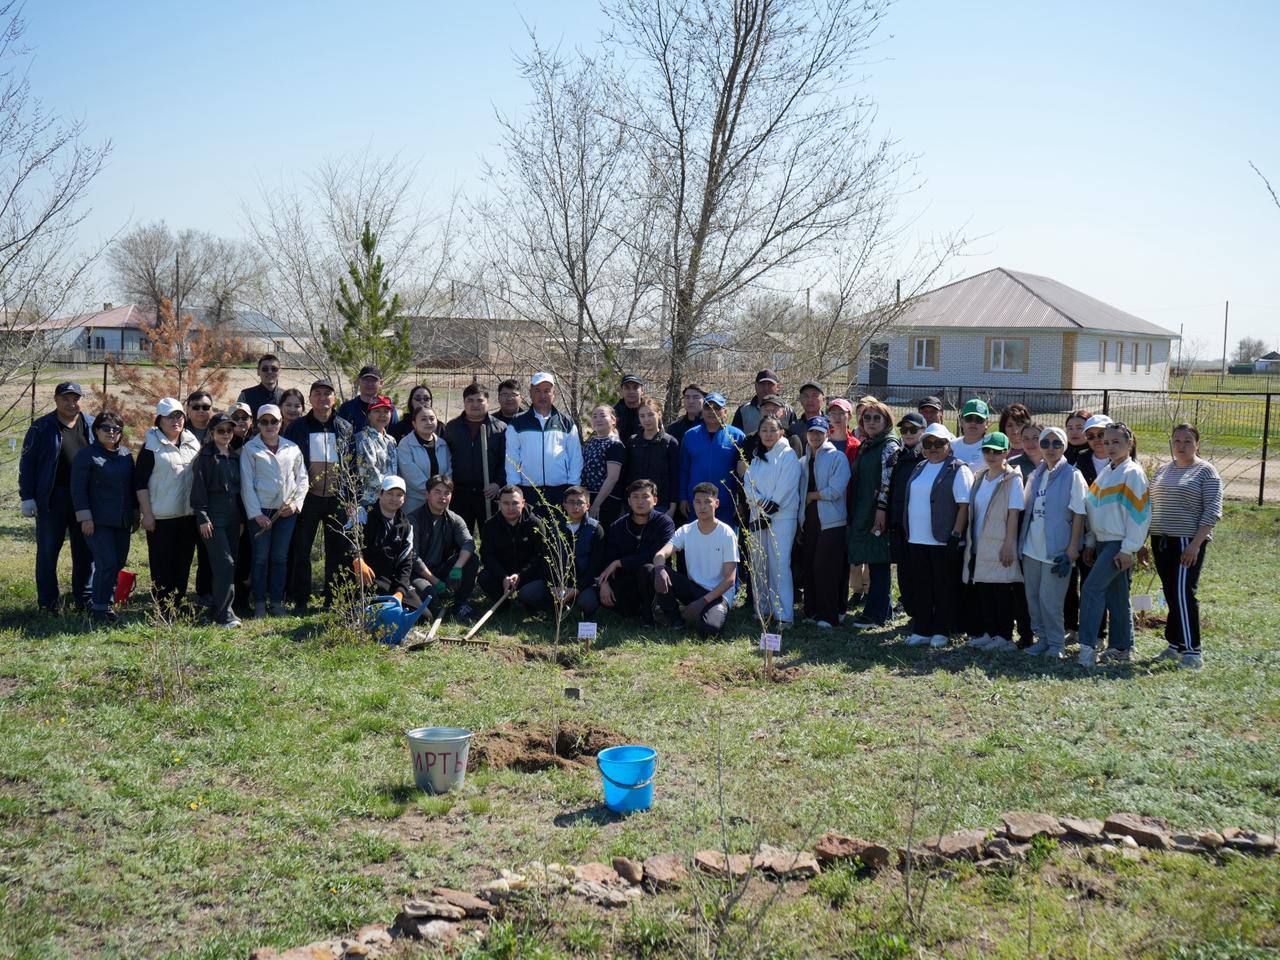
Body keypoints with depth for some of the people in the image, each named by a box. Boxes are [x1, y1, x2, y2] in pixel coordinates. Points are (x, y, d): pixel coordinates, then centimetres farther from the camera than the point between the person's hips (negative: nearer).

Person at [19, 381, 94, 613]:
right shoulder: (41, 428, -2)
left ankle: (84, 598, 21)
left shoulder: (92, 426, 6)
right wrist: (27, 496, -8)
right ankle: (48, 601, 13)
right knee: (47, 550, 4)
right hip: (51, 498, -3)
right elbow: (27, 463, -1)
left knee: (85, 550, 9)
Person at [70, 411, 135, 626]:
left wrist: (135, 514, 17)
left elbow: (133, 485, 19)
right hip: (98, 521, -6)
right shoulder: (86, 455, -4)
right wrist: (85, 517, -13)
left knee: (118, 563, 8)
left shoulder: (126, 454, 13)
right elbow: (78, 489, -8)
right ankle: (100, 609, -2)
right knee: (106, 564, -12)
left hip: (122, 521, 6)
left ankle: (105, 601, 21)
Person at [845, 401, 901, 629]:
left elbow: (887, 479, -14)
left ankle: (874, 614, -7)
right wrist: (852, 512, 19)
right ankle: (884, 609, 17)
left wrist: (881, 508, -21)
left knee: (878, 562, -7)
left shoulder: (890, 446, -6)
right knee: (874, 562, 10)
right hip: (861, 513, 8)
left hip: (878, 513, -8)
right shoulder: (864, 447, 19)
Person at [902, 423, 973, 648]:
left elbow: (964, 506, -12)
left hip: (943, 541, -7)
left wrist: (956, 535, -17)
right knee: (920, 586, 9)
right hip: (917, 539, 7)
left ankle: (941, 632, 11)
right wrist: (908, 533, 16)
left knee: (944, 587, 2)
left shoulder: (958, 469, -7)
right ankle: (921, 630, 16)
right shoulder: (920, 468, 15)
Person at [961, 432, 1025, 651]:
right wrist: (969, 541, 11)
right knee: (982, 591, 8)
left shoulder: (1012, 479, -7)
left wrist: (1008, 545, -16)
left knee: (1002, 591, -2)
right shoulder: (979, 479, 13)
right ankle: (987, 633, 17)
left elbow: (1014, 514, -11)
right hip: (979, 546, 6)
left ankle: (1004, 637, 4)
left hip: (1000, 546, -6)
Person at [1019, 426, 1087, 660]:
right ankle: (1042, 639, 21)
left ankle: (1056, 645, 8)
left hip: (1057, 550, -5)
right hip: (1031, 548, 6)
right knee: (1033, 597, 8)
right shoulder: (1035, 476, 12)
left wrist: (1071, 552, -13)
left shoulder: (1072, 476, -4)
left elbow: (1079, 516, -7)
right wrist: (1021, 542, 8)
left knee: (1049, 599, -6)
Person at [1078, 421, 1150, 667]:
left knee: (1092, 589, -15)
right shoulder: (1105, 473, 15)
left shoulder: (1133, 473, -9)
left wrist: (1128, 549, -16)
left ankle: (1087, 647, -15)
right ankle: (1121, 648, 17)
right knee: (1115, 596, 11)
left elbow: (1138, 512, -13)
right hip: (1102, 542, 8)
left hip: (1119, 543, -8)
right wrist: (1090, 542, 16)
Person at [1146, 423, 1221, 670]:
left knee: (1183, 594, -12)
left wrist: (1195, 544, -17)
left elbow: (1212, 511, -10)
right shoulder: (1162, 471, 16)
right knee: (1171, 595, 9)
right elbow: (1152, 507, 21)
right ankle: (1175, 645, 16)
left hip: (1188, 543, -6)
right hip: (1161, 541, 6)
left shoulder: (1205, 471, -3)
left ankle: (1192, 652, -8)